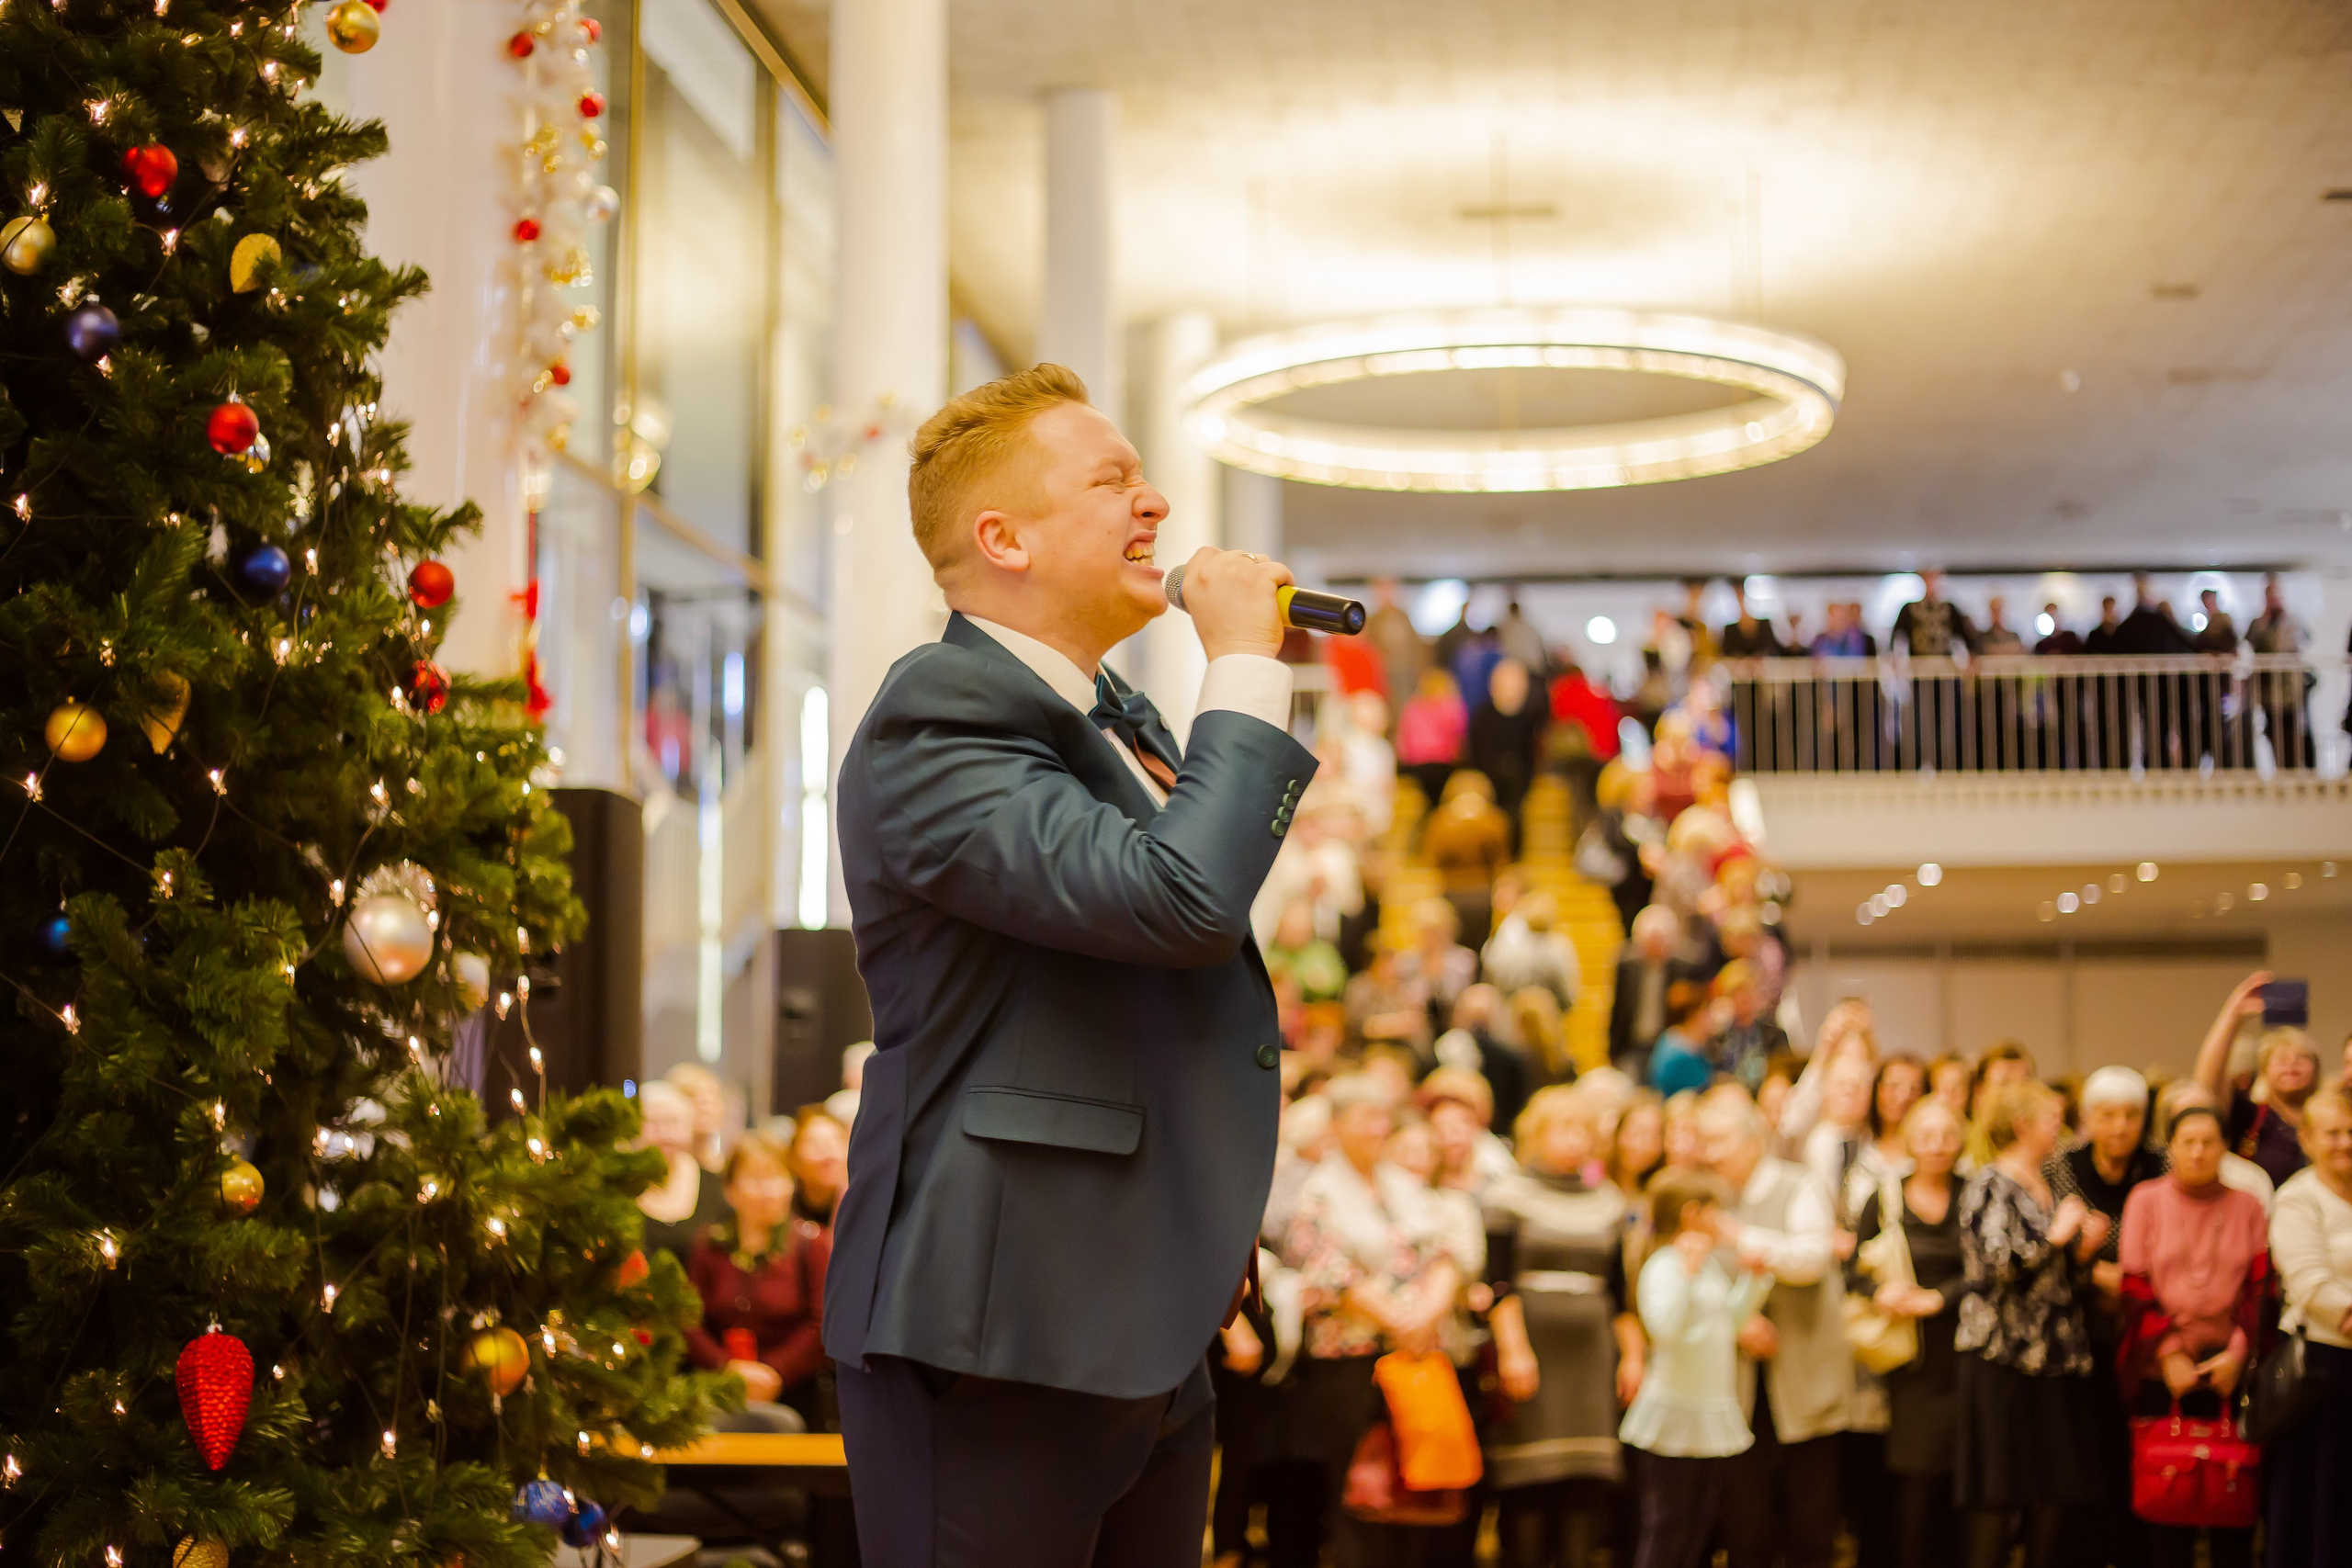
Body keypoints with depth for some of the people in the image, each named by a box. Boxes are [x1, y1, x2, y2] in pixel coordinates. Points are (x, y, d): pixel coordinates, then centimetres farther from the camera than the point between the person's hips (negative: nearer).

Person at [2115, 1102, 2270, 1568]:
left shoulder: (2247, 1206, 8)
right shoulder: (2146, 1200, 5)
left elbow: (2260, 1288, 4)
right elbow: (2135, 1286, 1)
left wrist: (2238, 1354, -9)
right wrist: (2169, 1353, -9)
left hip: (2229, 1370, 1)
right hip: (2162, 1372, -1)